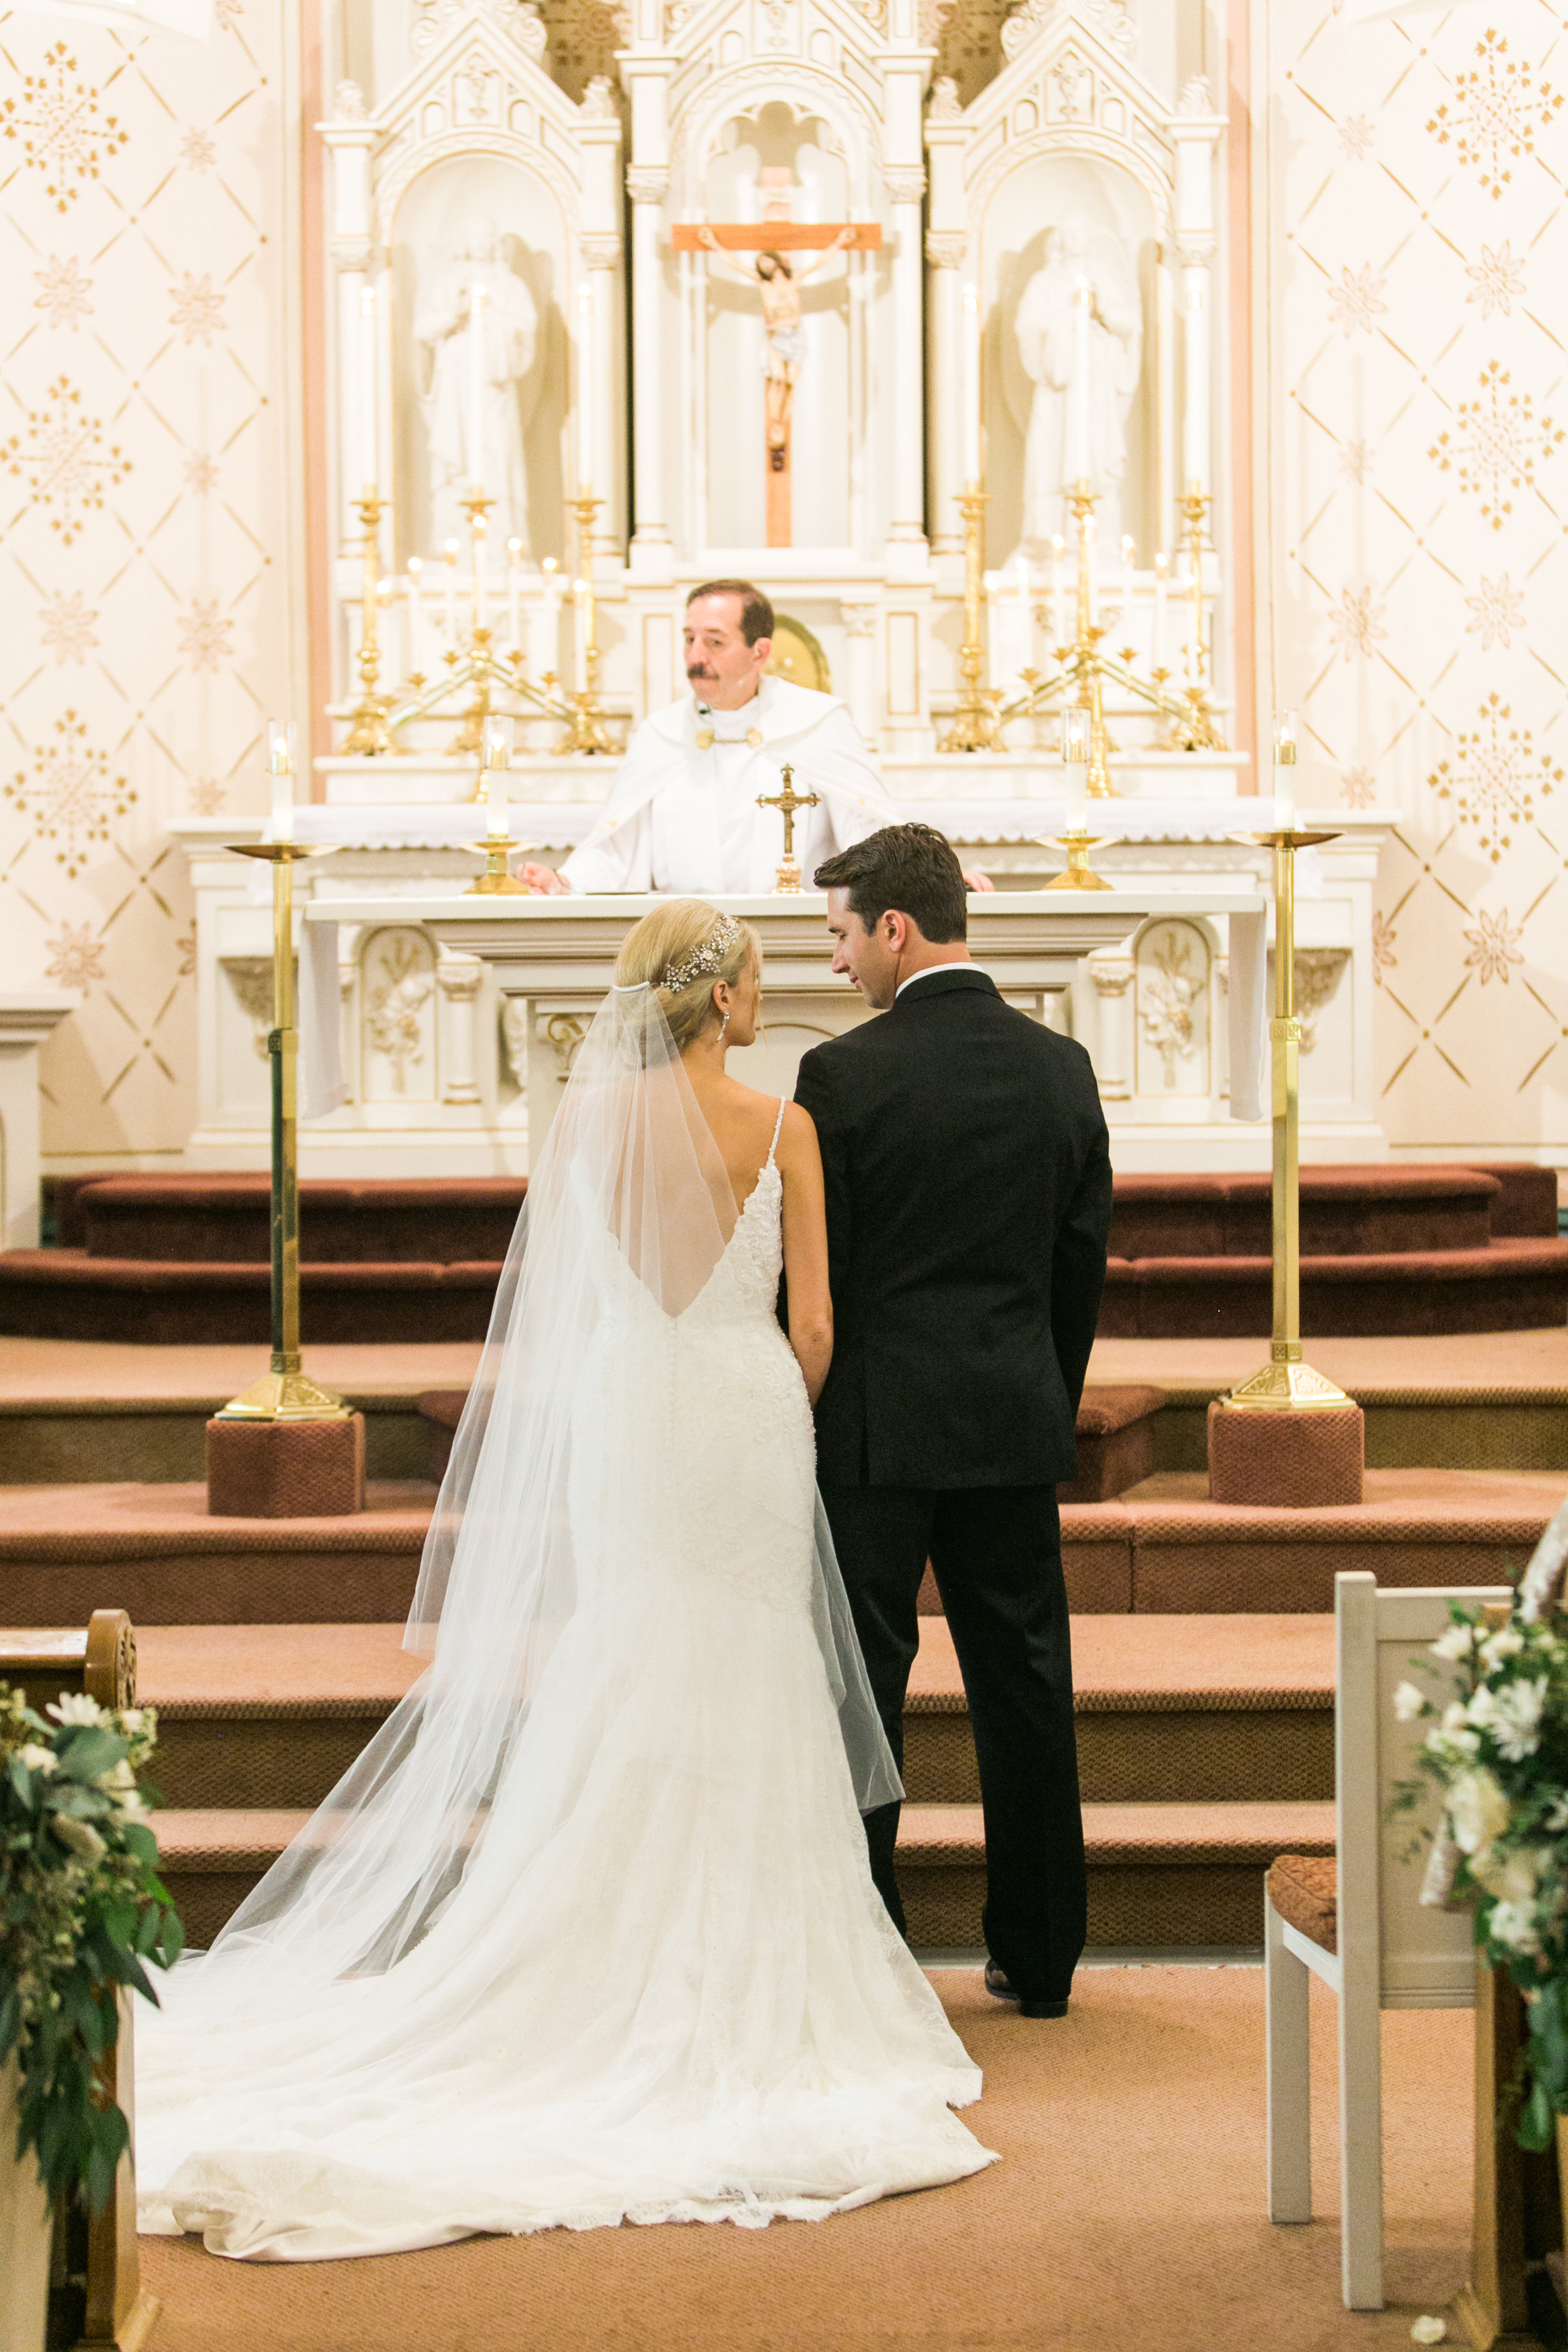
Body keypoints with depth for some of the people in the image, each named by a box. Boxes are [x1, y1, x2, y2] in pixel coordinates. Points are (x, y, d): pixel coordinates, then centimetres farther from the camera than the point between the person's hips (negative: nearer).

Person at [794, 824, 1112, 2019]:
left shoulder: (845, 1073, -11)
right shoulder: (1062, 1067, 4)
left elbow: (808, 1268, -8)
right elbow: (1085, 1261, 10)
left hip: (875, 1425, -4)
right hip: (1017, 1425, 4)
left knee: (860, 1690, 3)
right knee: (1025, 1686, 10)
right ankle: (1039, 1954, 17)